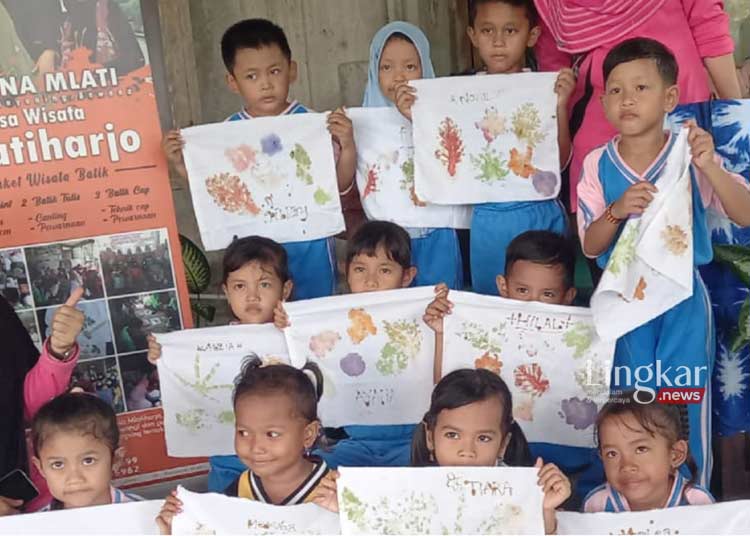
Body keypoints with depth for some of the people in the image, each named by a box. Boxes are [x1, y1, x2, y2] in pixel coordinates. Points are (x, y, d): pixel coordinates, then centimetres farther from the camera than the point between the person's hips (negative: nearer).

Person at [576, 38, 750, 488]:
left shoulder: (691, 155, -9)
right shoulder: (598, 164, -4)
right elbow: (590, 246, -4)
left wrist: (711, 168, -29)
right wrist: (616, 211, -24)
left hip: (683, 297, -1)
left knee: (685, 404, 4)